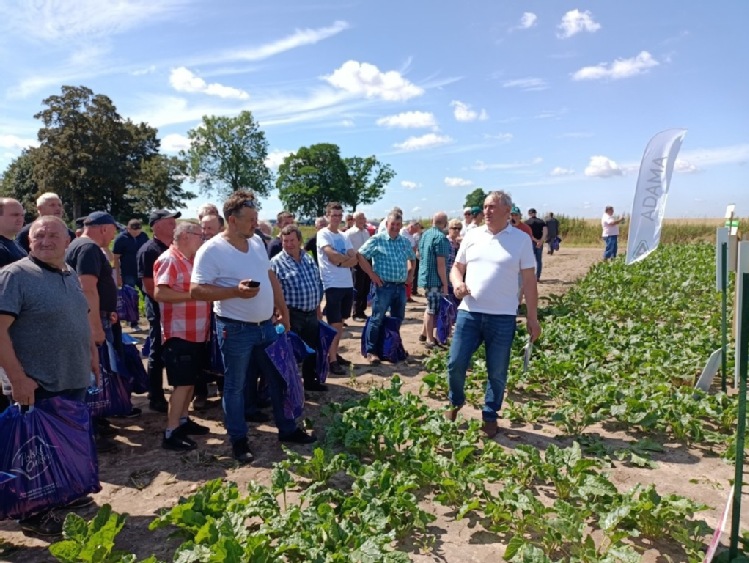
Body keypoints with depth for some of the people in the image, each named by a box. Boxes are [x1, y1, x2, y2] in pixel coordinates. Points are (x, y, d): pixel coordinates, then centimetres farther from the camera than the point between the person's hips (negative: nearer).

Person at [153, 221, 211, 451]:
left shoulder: (193, 260, 14)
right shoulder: (169, 260, -14)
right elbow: (160, 294, -24)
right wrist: (193, 294, -22)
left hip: (196, 333, 9)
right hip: (179, 333, -9)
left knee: (191, 380, 16)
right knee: (183, 382, -5)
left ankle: (183, 420, 30)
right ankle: (171, 433, 4)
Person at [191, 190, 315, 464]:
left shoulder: (257, 242, 6)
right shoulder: (211, 250, -15)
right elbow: (196, 290, -17)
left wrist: (283, 311, 14)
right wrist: (236, 291, -27)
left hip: (266, 325, 7)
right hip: (235, 330, -7)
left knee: (279, 378, 15)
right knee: (235, 386, 9)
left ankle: (287, 429, 31)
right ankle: (238, 440, 25)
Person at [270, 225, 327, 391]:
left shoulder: (309, 259, 8)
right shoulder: (276, 262, -11)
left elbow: (318, 284, 16)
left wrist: (318, 308, 16)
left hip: (311, 313, 6)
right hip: (292, 315, -6)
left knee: (313, 349, 17)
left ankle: (311, 381, 33)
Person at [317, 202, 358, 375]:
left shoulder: (343, 236, 15)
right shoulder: (323, 234, -4)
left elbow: (354, 260, 4)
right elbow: (332, 254, -21)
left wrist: (340, 262, -14)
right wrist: (347, 257, -4)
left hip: (348, 284, 7)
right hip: (333, 285, -7)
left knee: (340, 323, 14)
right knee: (335, 324, -5)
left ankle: (334, 354, 24)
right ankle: (332, 360, 2)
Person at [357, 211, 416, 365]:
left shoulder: (406, 241, 11)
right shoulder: (377, 239, -7)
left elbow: (412, 258, 27)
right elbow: (361, 255, -8)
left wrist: (410, 274, 14)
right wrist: (372, 274, -11)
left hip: (401, 286, 6)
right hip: (384, 286, -6)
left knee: (398, 319, 13)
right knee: (377, 319, -5)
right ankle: (371, 351, 2)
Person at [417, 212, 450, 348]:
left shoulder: (425, 234, 8)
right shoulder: (441, 237, -18)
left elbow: (419, 255, 19)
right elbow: (441, 263, -21)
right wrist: (445, 284, -17)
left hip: (425, 276, 9)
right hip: (435, 279, -9)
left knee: (430, 307, 21)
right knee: (433, 310, 0)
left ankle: (424, 333, 30)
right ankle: (430, 340, 8)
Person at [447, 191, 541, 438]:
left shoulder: (521, 239, 0)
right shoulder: (472, 236, 7)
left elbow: (529, 280, 2)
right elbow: (457, 267, 15)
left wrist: (532, 318, 0)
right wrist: (457, 283, -9)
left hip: (502, 317, -2)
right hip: (469, 312, 2)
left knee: (497, 372, 8)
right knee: (455, 364, 3)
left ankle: (490, 415, 28)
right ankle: (456, 403, 30)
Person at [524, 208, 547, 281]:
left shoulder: (527, 222, 0)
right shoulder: (541, 221, 9)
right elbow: (545, 232, -5)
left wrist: (536, 240, -10)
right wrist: (541, 241, -11)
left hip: (531, 243, -3)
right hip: (540, 243, 3)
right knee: (539, 260, 10)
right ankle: (538, 277, 10)